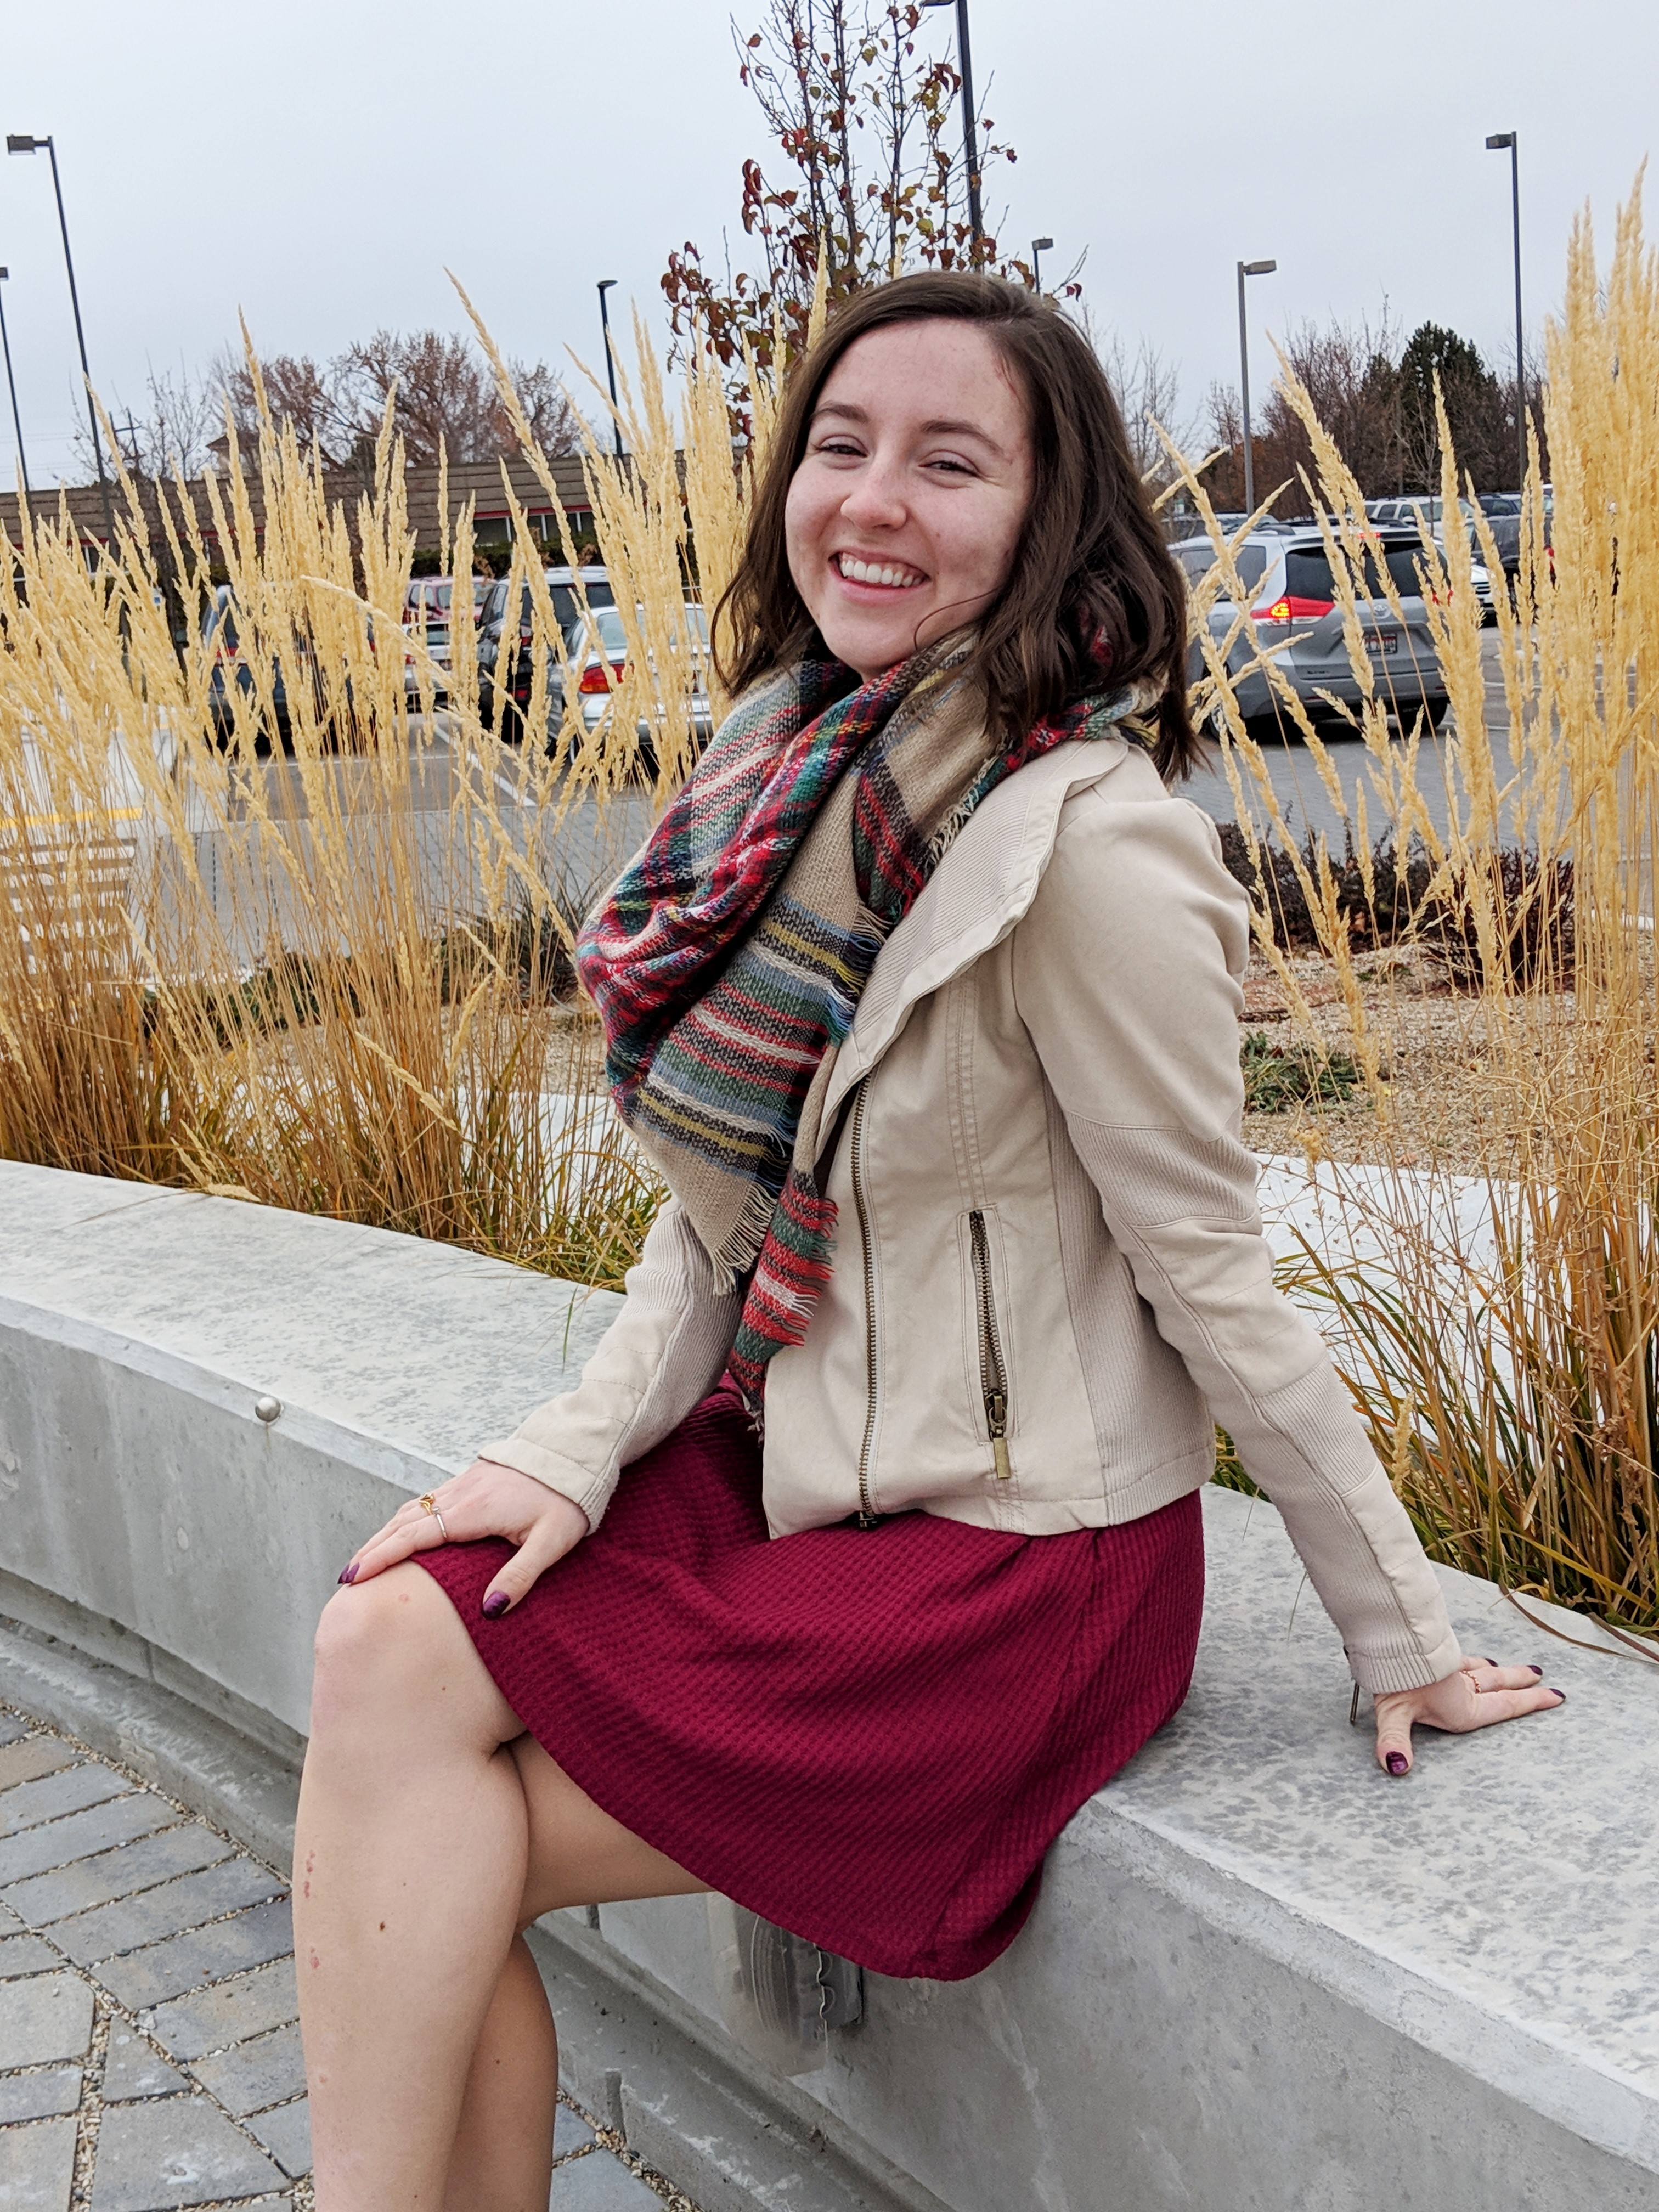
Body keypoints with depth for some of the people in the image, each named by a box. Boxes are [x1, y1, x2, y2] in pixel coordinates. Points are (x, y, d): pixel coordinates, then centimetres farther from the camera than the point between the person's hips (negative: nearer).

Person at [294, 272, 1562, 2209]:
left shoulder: (1083, 841, -23)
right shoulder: (805, 777, 1)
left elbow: (1210, 1274, -15)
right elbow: (723, 1188, 6)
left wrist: (1402, 1640, -6)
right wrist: (576, 1448, -7)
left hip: (1015, 1558, -7)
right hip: (781, 1465, 7)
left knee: (419, 1845, -11)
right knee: (390, 1643, -11)